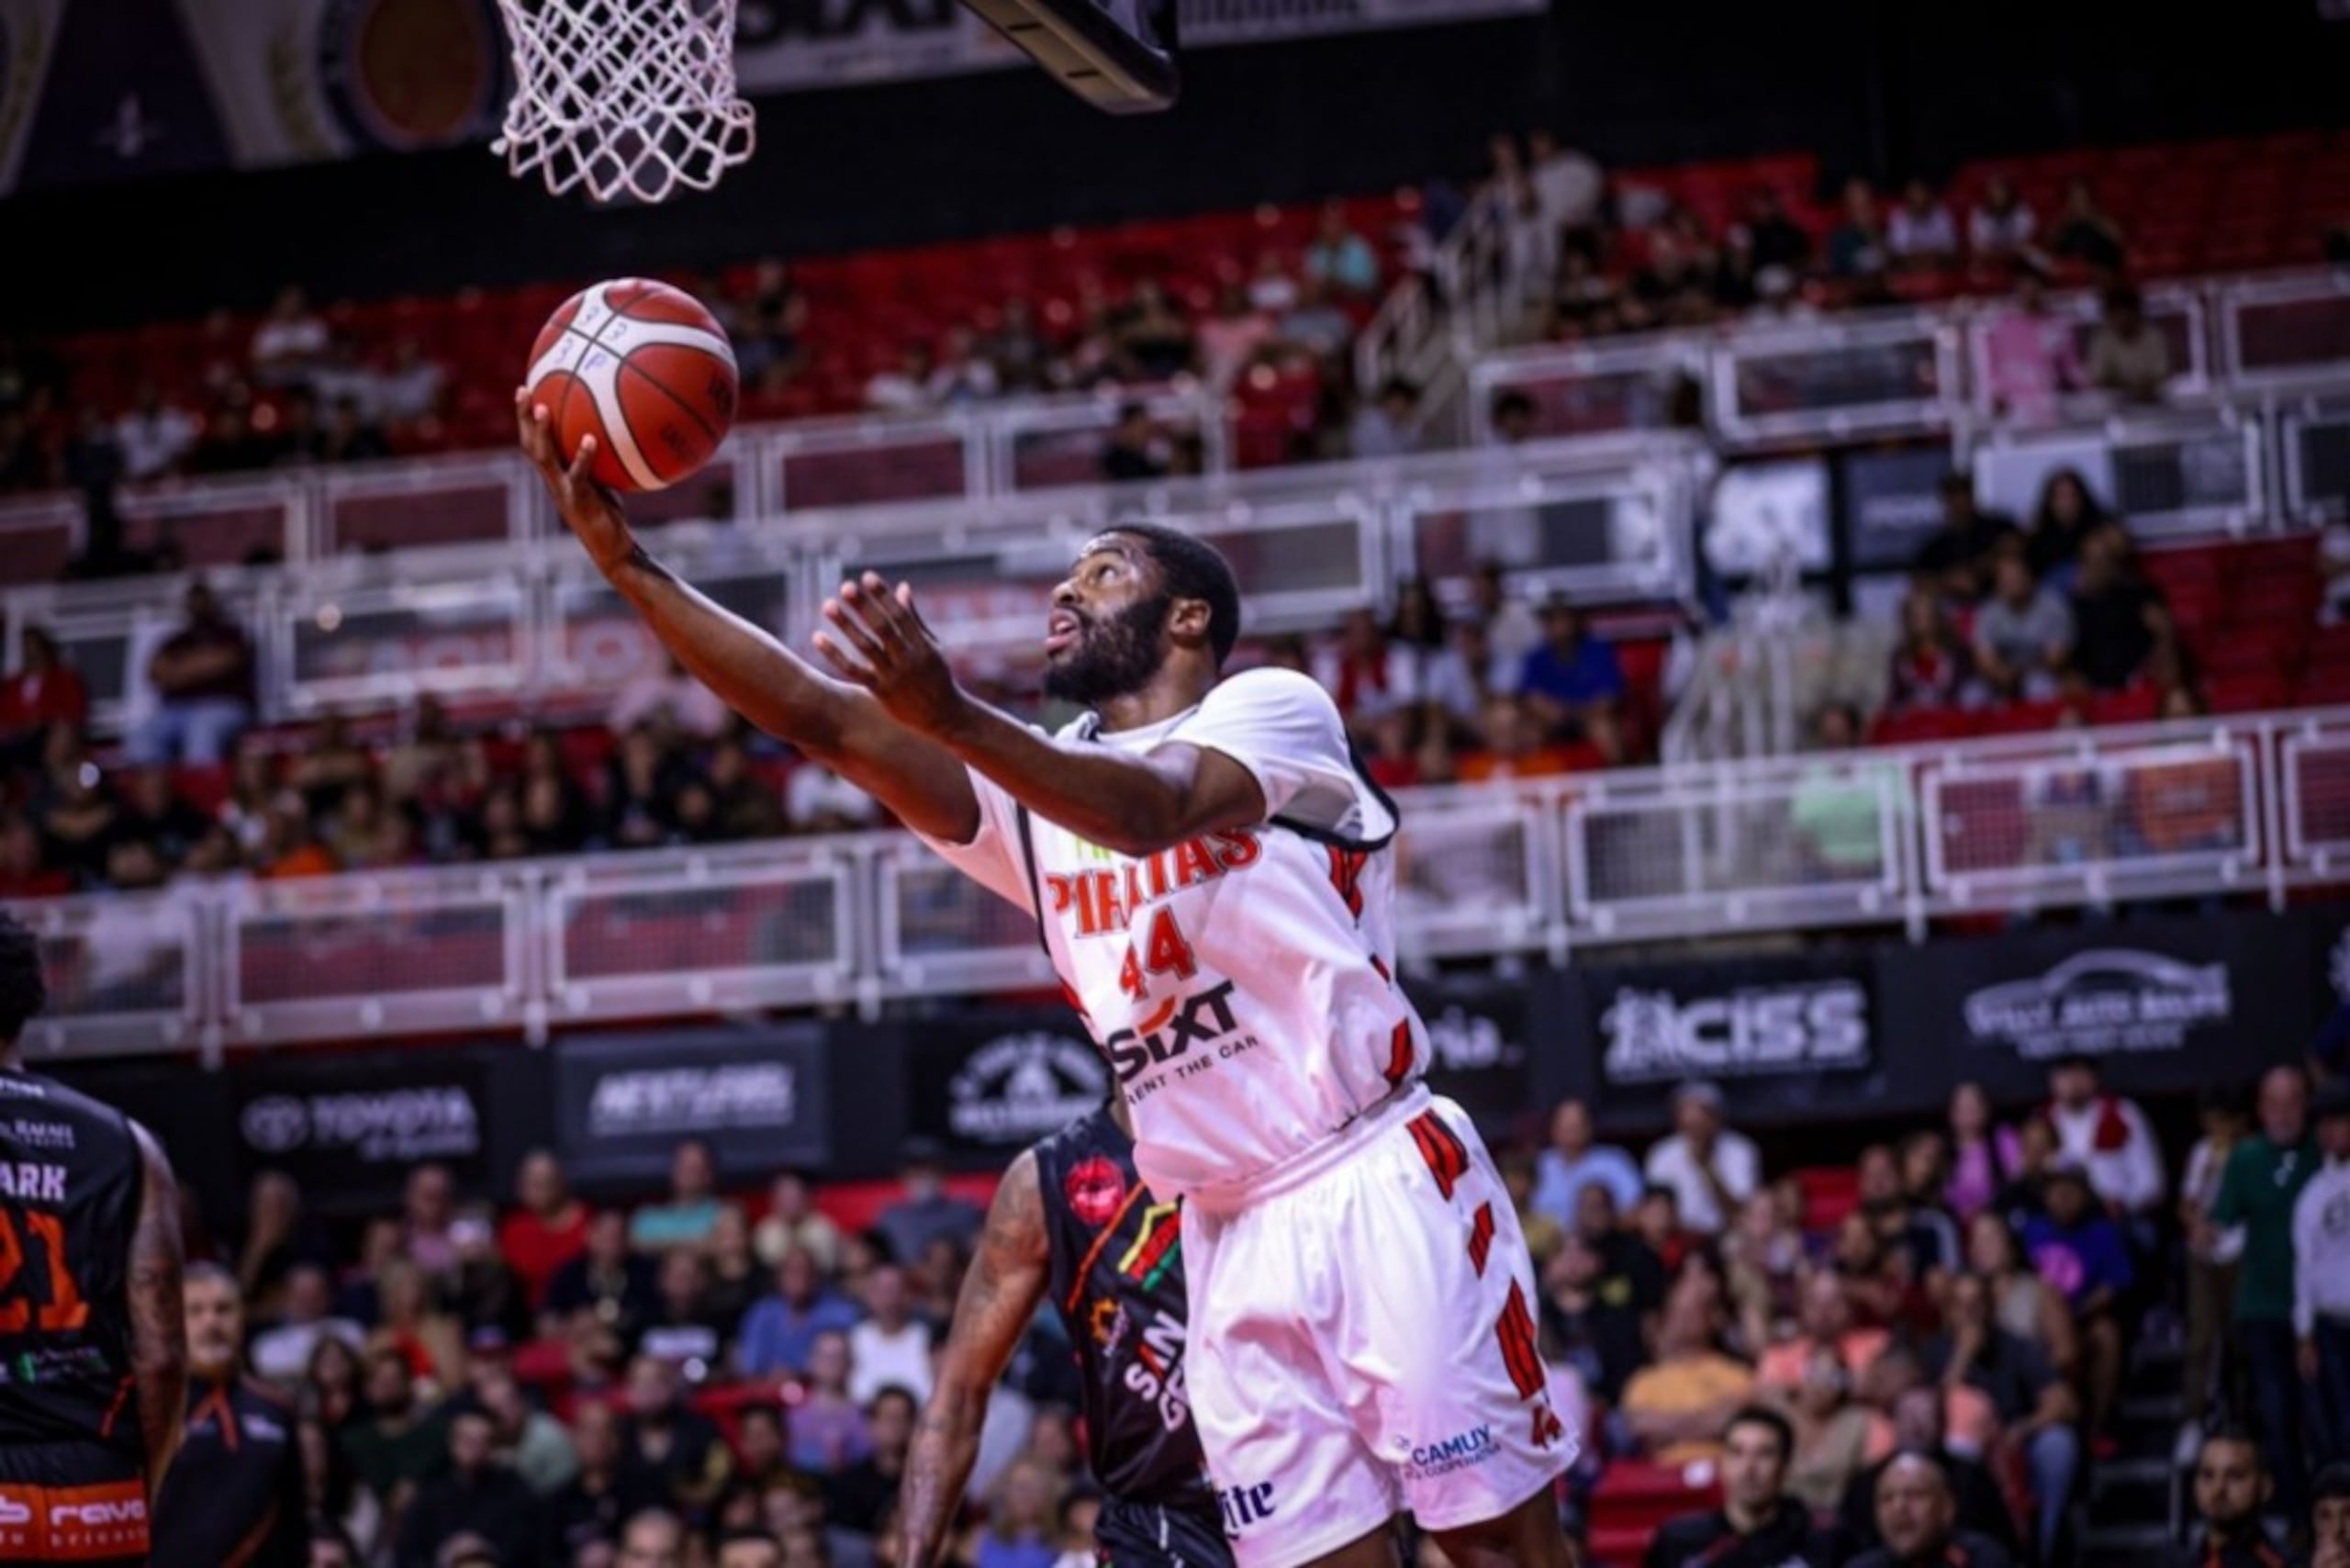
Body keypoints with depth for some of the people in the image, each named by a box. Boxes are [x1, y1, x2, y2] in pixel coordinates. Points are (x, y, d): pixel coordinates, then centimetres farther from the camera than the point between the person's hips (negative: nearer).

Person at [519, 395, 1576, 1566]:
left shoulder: (1272, 707, -2)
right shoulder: (1031, 791, 15)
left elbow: (1152, 808, -25)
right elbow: (819, 717, 4)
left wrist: (949, 716, -41)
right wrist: (625, 561, -7)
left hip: (1381, 1186, -6)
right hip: (1230, 1238, 6)